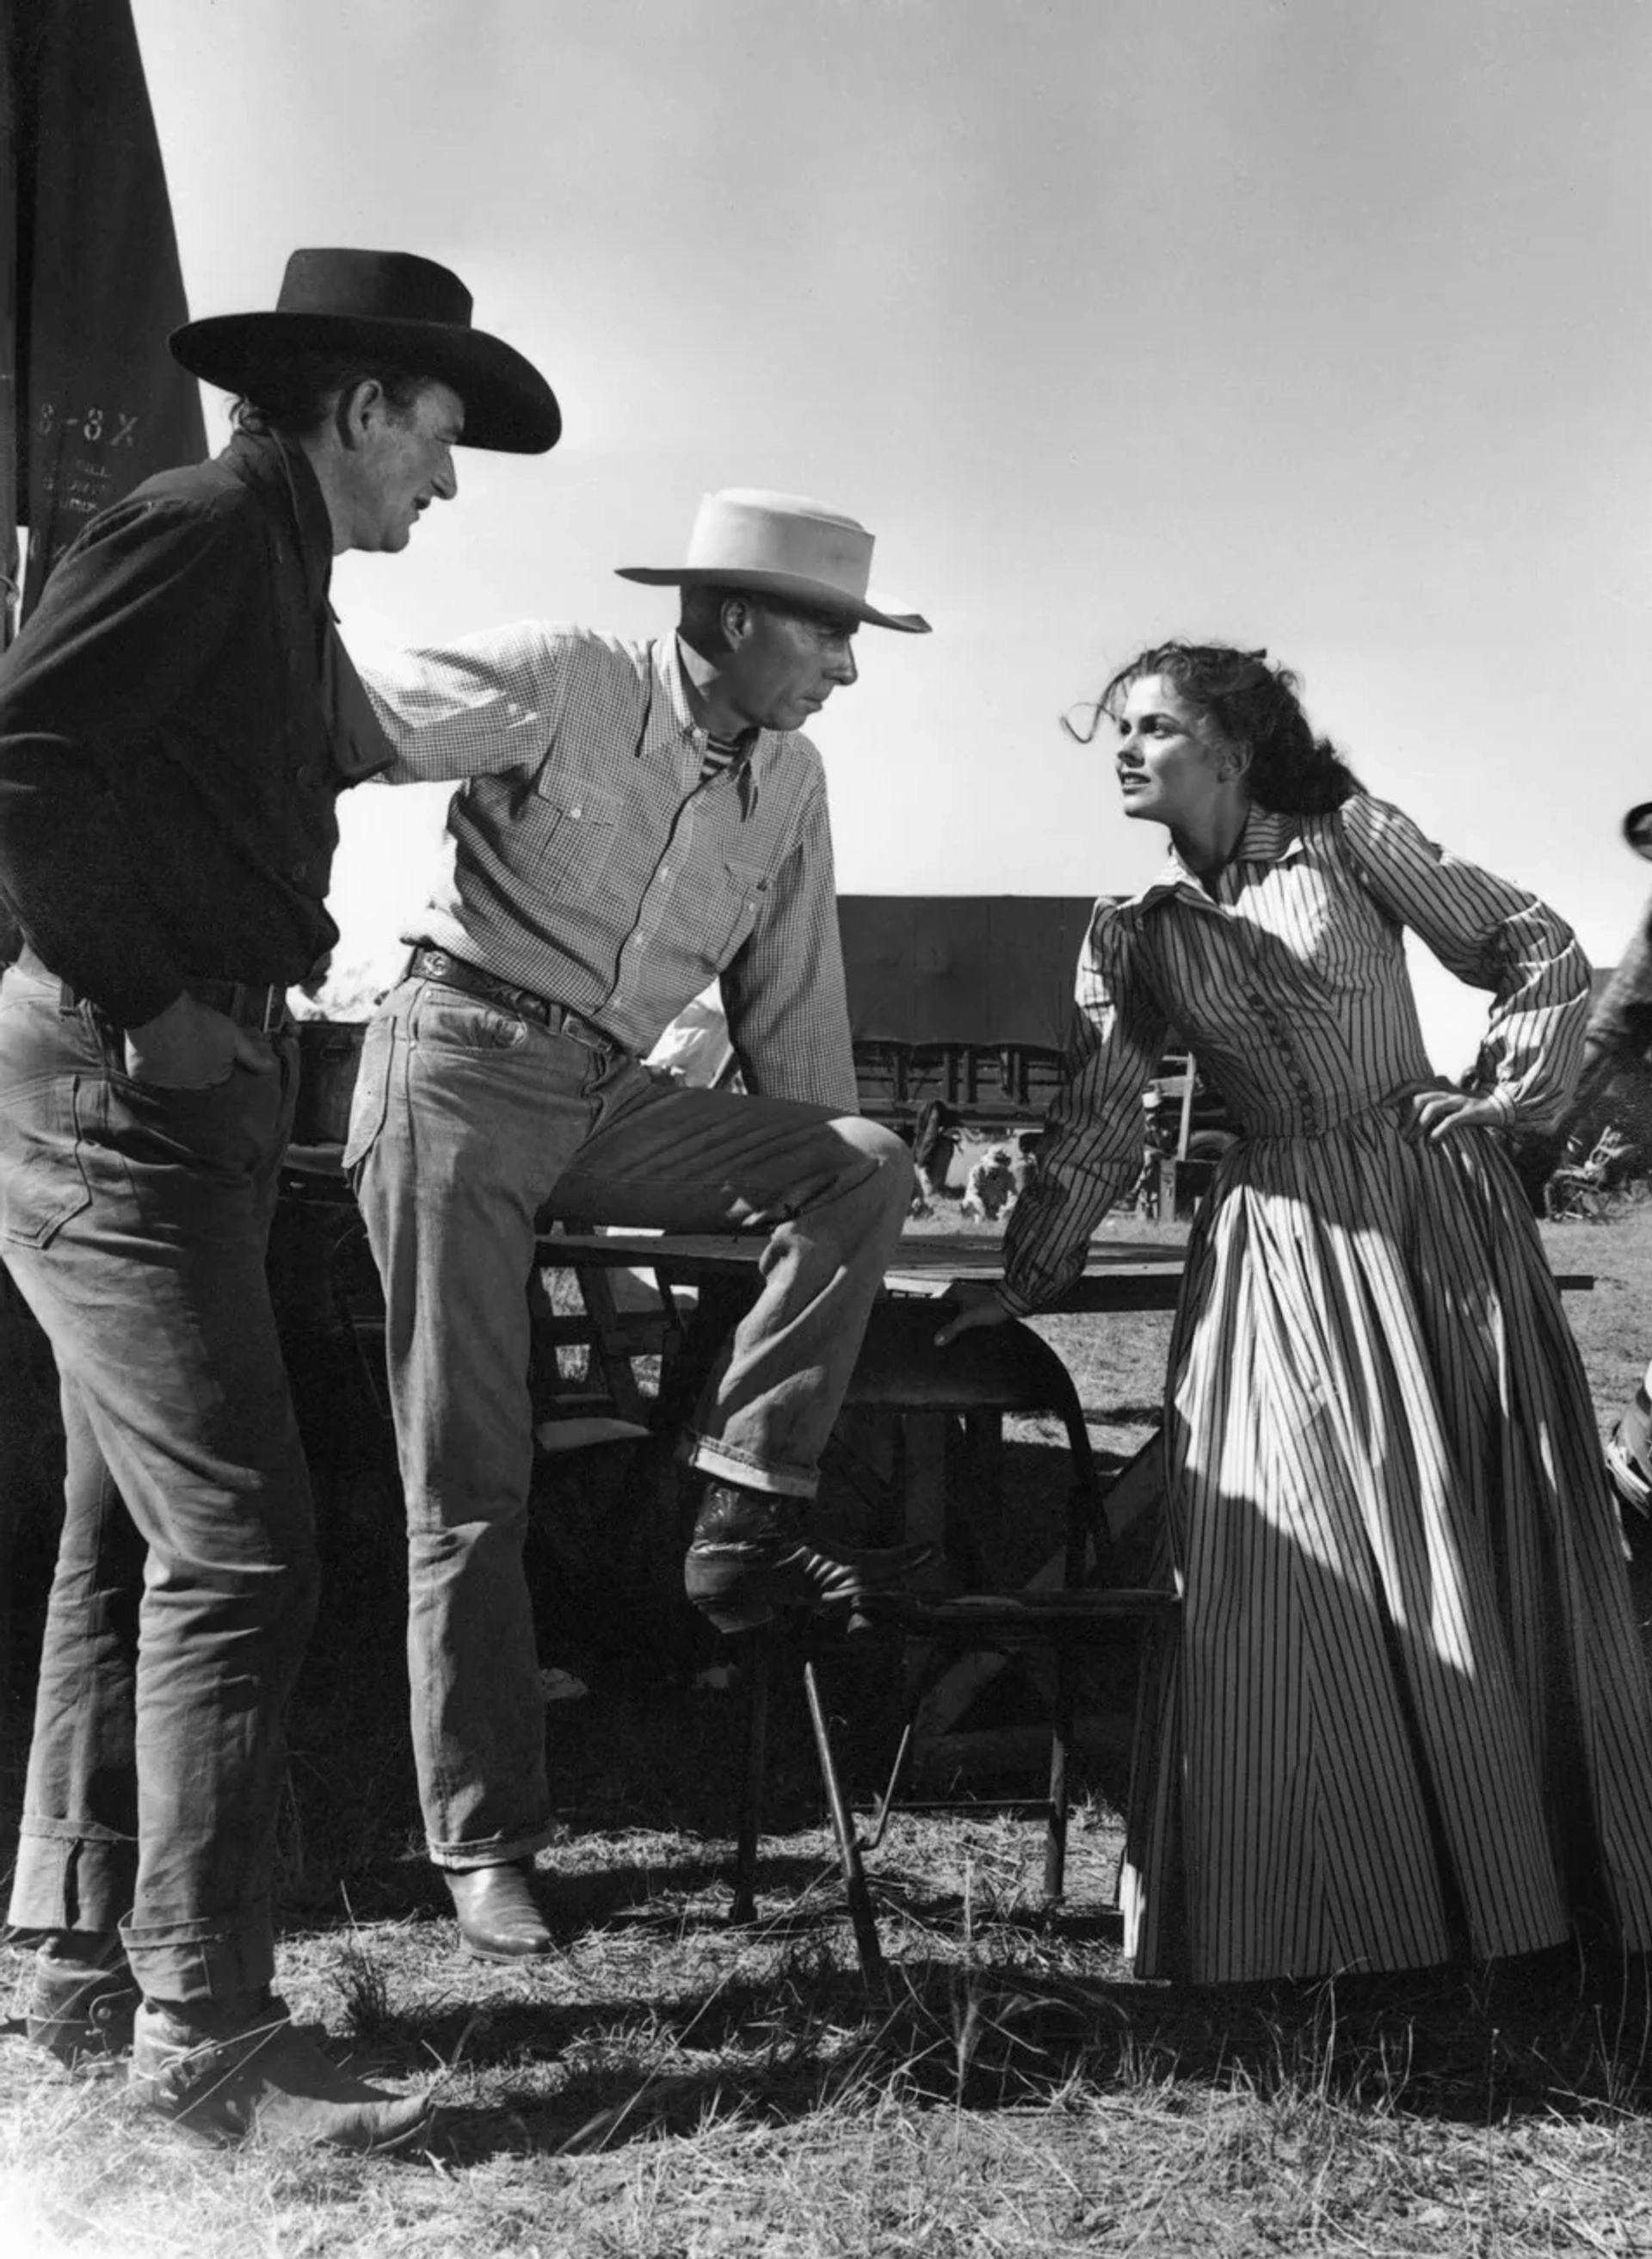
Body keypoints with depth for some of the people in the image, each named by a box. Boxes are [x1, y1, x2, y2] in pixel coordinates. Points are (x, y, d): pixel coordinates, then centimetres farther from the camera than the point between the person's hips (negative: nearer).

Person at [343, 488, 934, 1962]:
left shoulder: (792, 781, 9)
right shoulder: (562, 686, -9)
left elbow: (794, 1011, 13)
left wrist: (820, 1217, 12)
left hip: (612, 1100, 6)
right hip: (461, 1073, -5)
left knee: (870, 1164, -16)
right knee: (470, 1483, -5)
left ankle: (744, 1522, -13)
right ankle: (482, 1842, 7)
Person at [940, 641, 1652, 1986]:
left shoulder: (1351, 840, -2)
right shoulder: (1135, 936, 6)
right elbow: (1096, 1130, 8)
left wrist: (1499, 1097, -5)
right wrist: (1022, 1282, 5)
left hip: (1433, 1211, -2)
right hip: (1282, 1244, 3)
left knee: (1474, 1551, 3)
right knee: (1292, 1570, -2)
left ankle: (1515, 1884, 18)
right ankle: (1346, 1909, 11)